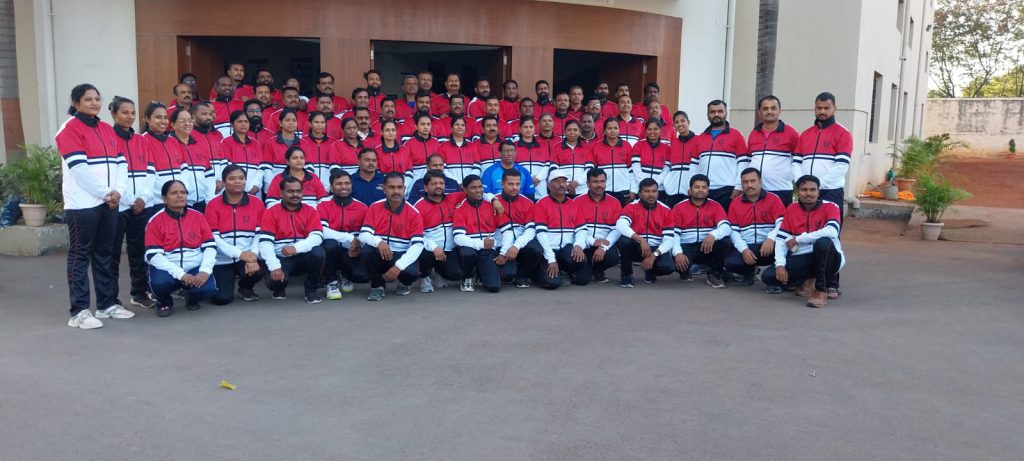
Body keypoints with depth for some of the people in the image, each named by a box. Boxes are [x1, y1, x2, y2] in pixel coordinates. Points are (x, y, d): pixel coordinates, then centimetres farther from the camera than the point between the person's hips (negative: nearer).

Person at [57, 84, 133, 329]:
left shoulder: (107, 129, 16)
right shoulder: (69, 130, -5)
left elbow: (121, 162, 11)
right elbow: (79, 167, -14)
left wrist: (118, 190, -4)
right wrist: (105, 193, -13)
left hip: (109, 202, 7)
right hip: (82, 203, -7)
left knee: (105, 253, 11)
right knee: (80, 254, -3)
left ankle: (107, 304, 19)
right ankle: (79, 311, 0)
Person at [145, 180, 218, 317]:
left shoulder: (198, 217, 4)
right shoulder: (155, 221, -5)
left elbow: (210, 246, 1)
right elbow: (153, 255, -13)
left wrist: (205, 270, -18)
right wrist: (180, 274, -23)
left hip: (195, 268, 2)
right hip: (167, 269, -1)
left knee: (208, 287, -28)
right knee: (159, 282, -35)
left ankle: (192, 298, 12)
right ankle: (164, 302, 4)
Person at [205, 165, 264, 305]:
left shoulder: (257, 203, 2)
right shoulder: (213, 205, -3)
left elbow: (260, 234, -1)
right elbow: (214, 238, -9)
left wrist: (253, 256, -19)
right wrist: (239, 254, -20)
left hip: (248, 257, 1)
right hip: (222, 260, -1)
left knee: (256, 272, -32)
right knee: (222, 298, -15)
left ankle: (245, 288, 7)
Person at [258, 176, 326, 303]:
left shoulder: (311, 211, 2)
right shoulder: (271, 213, -2)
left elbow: (317, 236, -13)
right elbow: (265, 243, -12)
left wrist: (296, 248, -30)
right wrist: (275, 267, -26)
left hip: (304, 257, 2)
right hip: (281, 258, -2)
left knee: (318, 253, -30)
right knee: (276, 279, -32)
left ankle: (311, 290, -4)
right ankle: (279, 288, 10)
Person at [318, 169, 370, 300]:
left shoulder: (362, 207, 0)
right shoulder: (323, 205, -7)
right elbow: (322, 232, -21)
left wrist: (360, 246, -19)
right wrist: (350, 238, -26)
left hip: (351, 252, 2)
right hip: (331, 250, -2)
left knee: (364, 275, -26)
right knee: (331, 244, -37)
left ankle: (345, 277, 15)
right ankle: (332, 282, -9)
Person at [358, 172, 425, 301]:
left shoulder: (414, 213, -7)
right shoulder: (374, 208, -1)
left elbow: (418, 245, -15)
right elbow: (363, 235, -8)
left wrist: (398, 266, -28)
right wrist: (378, 242, -33)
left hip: (401, 256, -1)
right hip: (380, 256, 1)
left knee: (411, 272, -33)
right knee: (368, 251, -32)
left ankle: (405, 284, 10)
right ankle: (377, 286, -3)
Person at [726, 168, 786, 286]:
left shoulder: (773, 199, 2)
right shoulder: (735, 203, 10)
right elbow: (733, 231, 4)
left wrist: (771, 238, -30)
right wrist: (743, 249, -13)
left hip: (769, 245, -2)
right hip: (745, 247, 2)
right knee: (730, 263, -26)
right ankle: (749, 271, 13)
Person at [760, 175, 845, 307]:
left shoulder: (830, 207, -10)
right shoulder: (791, 209, 3)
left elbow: (832, 232, -30)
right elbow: (781, 239, 0)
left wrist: (798, 239, -23)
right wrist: (780, 264, -16)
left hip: (828, 258, -4)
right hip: (801, 259, 4)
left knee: (823, 242, -38)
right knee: (768, 276, -17)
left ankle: (822, 289, -19)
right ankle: (811, 280, 7)